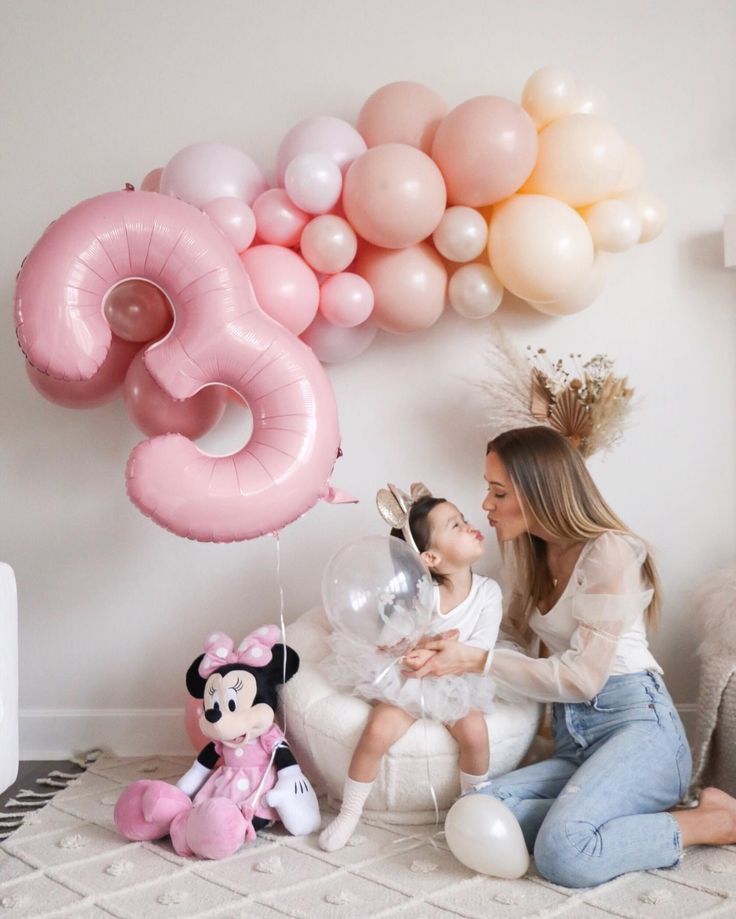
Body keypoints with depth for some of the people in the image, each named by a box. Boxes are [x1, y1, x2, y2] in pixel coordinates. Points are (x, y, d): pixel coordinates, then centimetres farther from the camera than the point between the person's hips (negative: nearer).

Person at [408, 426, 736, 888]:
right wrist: (459, 646, -8)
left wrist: (476, 661, -17)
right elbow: (521, 645, 12)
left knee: (563, 854, -30)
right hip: (575, 741, 8)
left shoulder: (609, 552, -13)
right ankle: (655, 815, -7)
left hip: (636, 724, -7)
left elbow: (583, 676, -16)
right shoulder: (530, 554, 13)